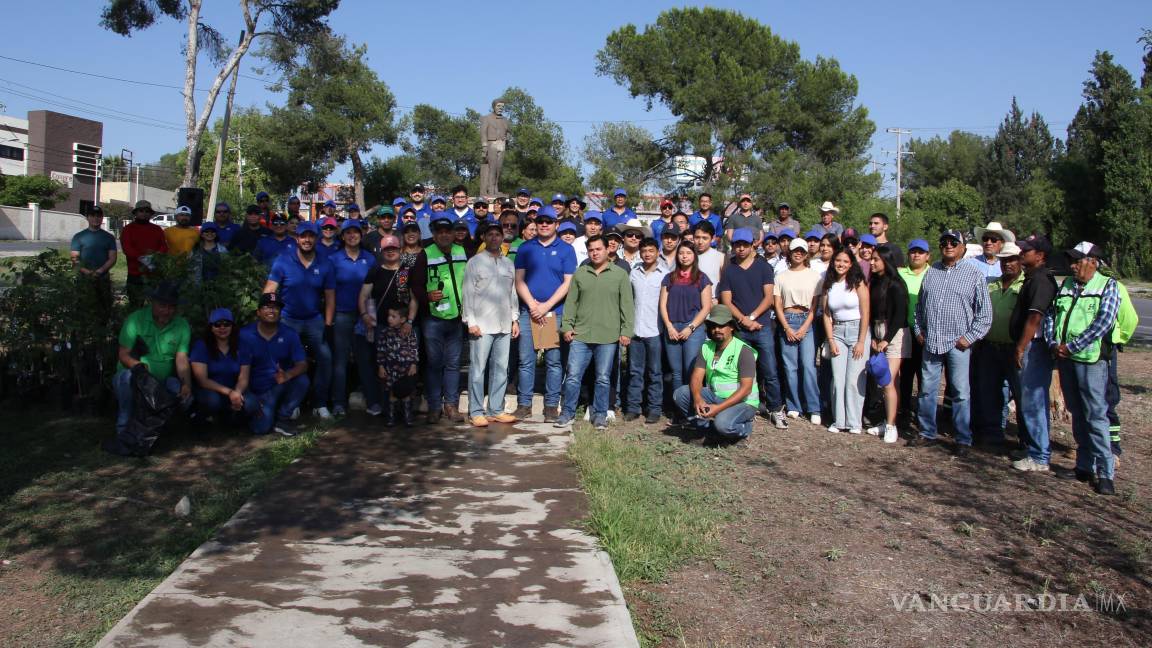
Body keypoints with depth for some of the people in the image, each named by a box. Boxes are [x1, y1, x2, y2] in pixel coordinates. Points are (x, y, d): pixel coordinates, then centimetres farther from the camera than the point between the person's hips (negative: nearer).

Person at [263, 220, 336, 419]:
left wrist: (328, 324, -3)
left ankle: (320, 404, 4)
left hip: (315, 320, 2)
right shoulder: (283, 261, -5)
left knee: (325, 357, -7)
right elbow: (269, 291, -9)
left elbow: (330, 297, 3)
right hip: (288, 320, -1)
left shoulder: (325, 265, 1)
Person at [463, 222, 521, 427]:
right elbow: (468, 293, -3)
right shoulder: (475, 262, 1)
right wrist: (471, 321, -9)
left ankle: (496, 410, 14)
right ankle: (476, 412, 2)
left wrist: (515, 319, 12)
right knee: (478, 369, -3)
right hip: (481, 325, -5)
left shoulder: (508, 263, 15)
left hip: (504, 325, 5)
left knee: (501, 369, 7)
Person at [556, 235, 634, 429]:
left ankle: (600, 414, 18)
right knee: (573, 376, 0)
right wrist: (567, 326, 2)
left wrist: (626, 331, -4)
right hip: (580, 335, 2)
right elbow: (571, 302, 10)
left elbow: (627, 305, 2)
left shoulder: (620, 274, 4)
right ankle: (568, 413, 11)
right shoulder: (580, 273, 10)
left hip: (608, 336, -1)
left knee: (603, 378, 6)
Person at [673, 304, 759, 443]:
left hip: (742, 402, -6)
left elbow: (746, 389, -20)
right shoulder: (706, 347, 4)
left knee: (723, 423, -36)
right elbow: (697, 377, -5)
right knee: (680, 394, -13)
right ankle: (712, 427, -10)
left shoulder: (744, 351, -15)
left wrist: (719, 408, -30)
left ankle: (744, 428, 0)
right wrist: (697, 399, -28)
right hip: (714, 396, 6)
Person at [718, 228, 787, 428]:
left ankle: (776, 410, 5)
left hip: (762, 327, -1)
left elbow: (768, 297, 0)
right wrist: (743, 320, -9)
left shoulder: (763, 267, 6)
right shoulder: (728, 271, 10)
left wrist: (752, 317, -10)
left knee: (770, 372, -4)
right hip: (738, 330, 2)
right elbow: (726, 301, 4)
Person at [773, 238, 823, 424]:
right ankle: (794, 406, 8)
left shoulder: (814, 275, 5)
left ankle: (814, 409, -6)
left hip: (807, 321, -2)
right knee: (790, 366, 0)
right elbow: (778, 305, 6)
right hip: (787, 321, 2)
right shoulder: (781, 277, 10)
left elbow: (815, 305, 1)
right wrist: (787, 328, -5)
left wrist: (804, 328, -8)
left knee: (808, 365, -10)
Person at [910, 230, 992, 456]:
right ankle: (927, 434, 20)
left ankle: (963, 440, 8)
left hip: (958, 344, -4)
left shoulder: (973, 274, 0)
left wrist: (970, 337, -7)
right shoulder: (931, 271, 12)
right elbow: (920, 305, 19)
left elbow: (985, 312, -1)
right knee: (926, 390, 9)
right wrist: (918, 329, 10)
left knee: (960, 393, -1)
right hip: (931, 342, 4)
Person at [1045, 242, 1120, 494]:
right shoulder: (1066, 285, 13)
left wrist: (1071, 347, -15)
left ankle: (1105, 472, -3)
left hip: (1091, 359, -6)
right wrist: (1053, 344, -4)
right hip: (1064, 359, 6)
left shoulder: (1108, 286, -3)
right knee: (1077, 415, 12)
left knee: (1096, 415, -7)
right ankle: (1085, 466, 20)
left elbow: (1103, 322, -14)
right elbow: (1050, 315, 12)